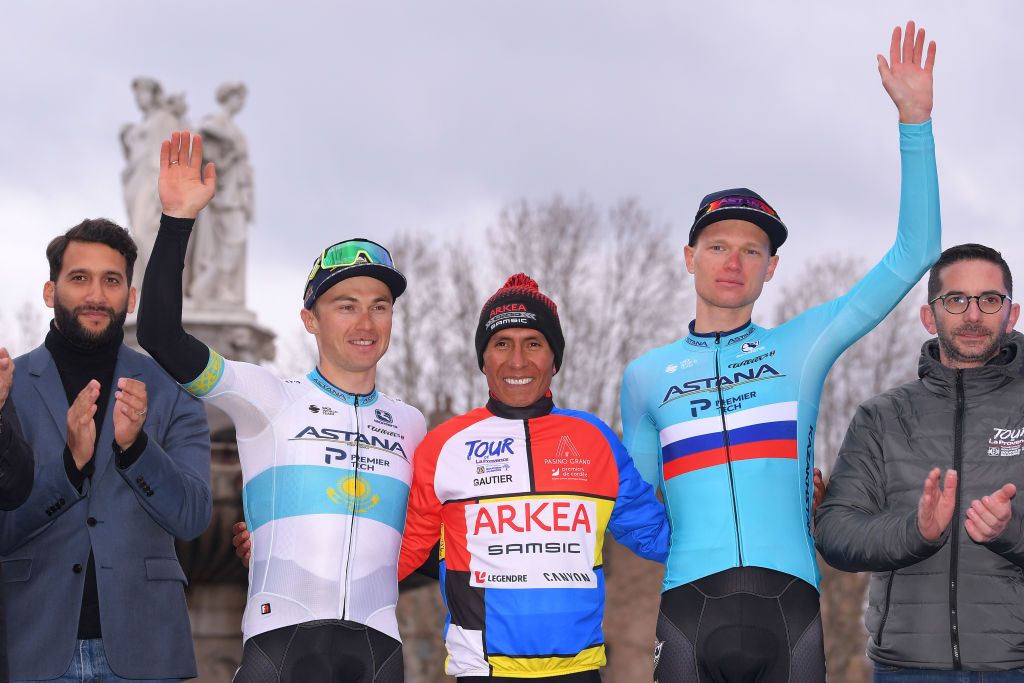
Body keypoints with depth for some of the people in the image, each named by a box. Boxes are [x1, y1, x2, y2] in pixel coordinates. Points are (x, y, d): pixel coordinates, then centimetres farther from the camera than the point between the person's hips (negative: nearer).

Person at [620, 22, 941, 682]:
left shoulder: (802, 348, 12)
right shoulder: (647, 375, 16)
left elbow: (913, 255, 9)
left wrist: (915, 119, 4)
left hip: (790, 603, 0)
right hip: (690, 604, 0)